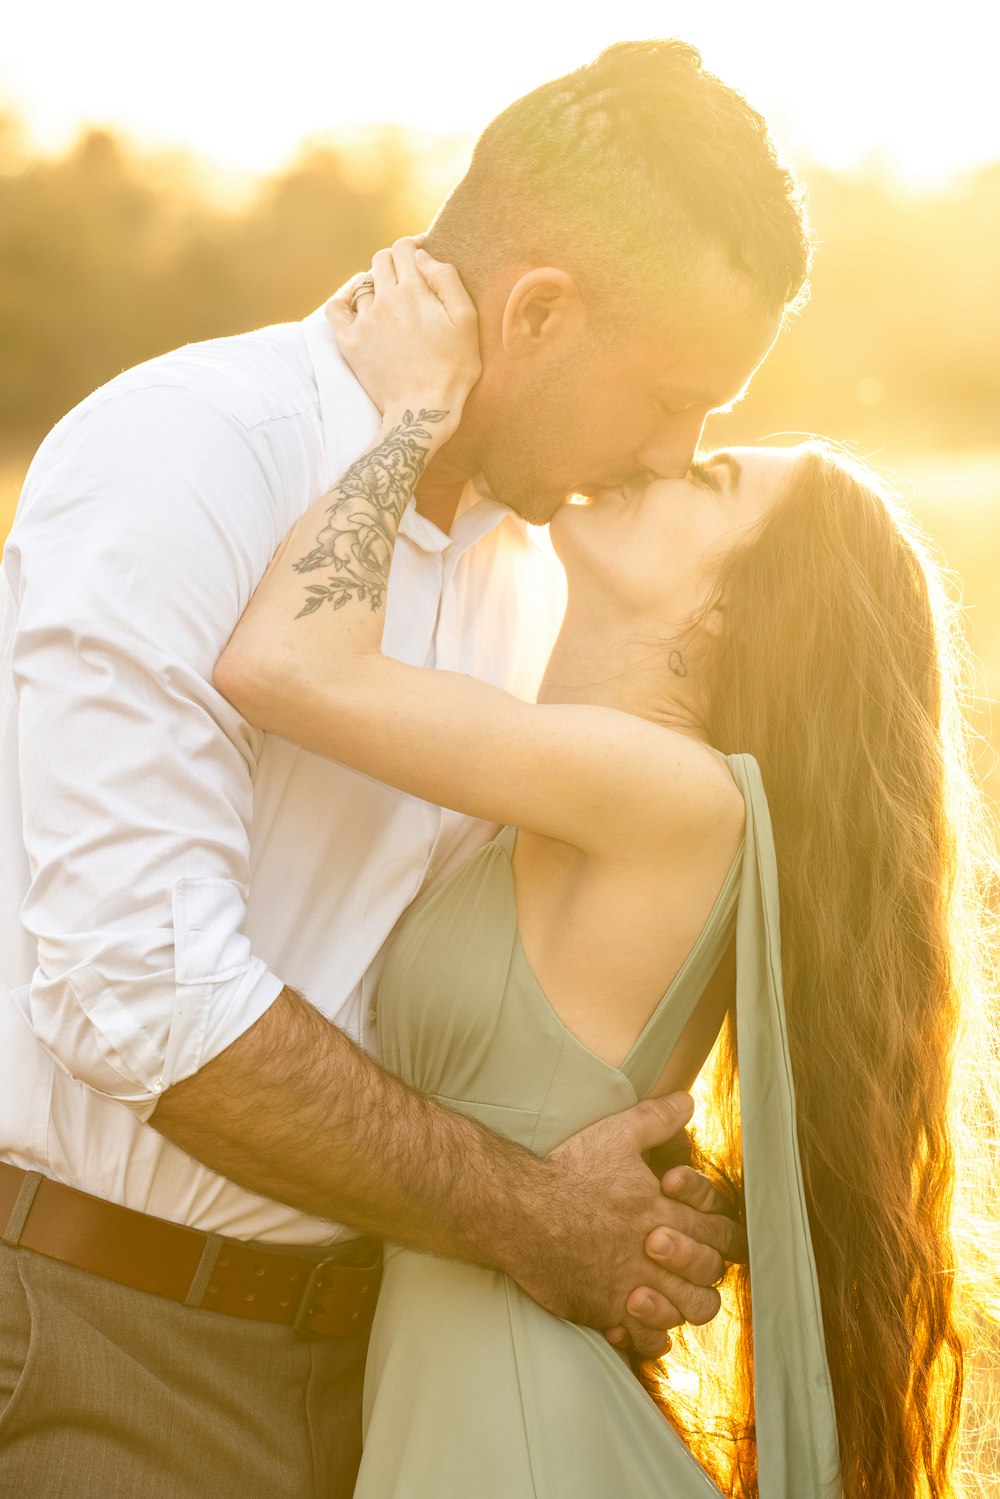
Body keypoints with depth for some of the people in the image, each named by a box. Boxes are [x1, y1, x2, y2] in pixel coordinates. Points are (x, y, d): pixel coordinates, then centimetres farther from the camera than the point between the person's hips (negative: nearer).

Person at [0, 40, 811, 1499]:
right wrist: (527, 1215, -18)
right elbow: (139, 988, -25)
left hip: (346, 1329, 7)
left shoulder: (532, 567, 7)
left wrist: (639, 1213, -4)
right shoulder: (176, 461, -17)